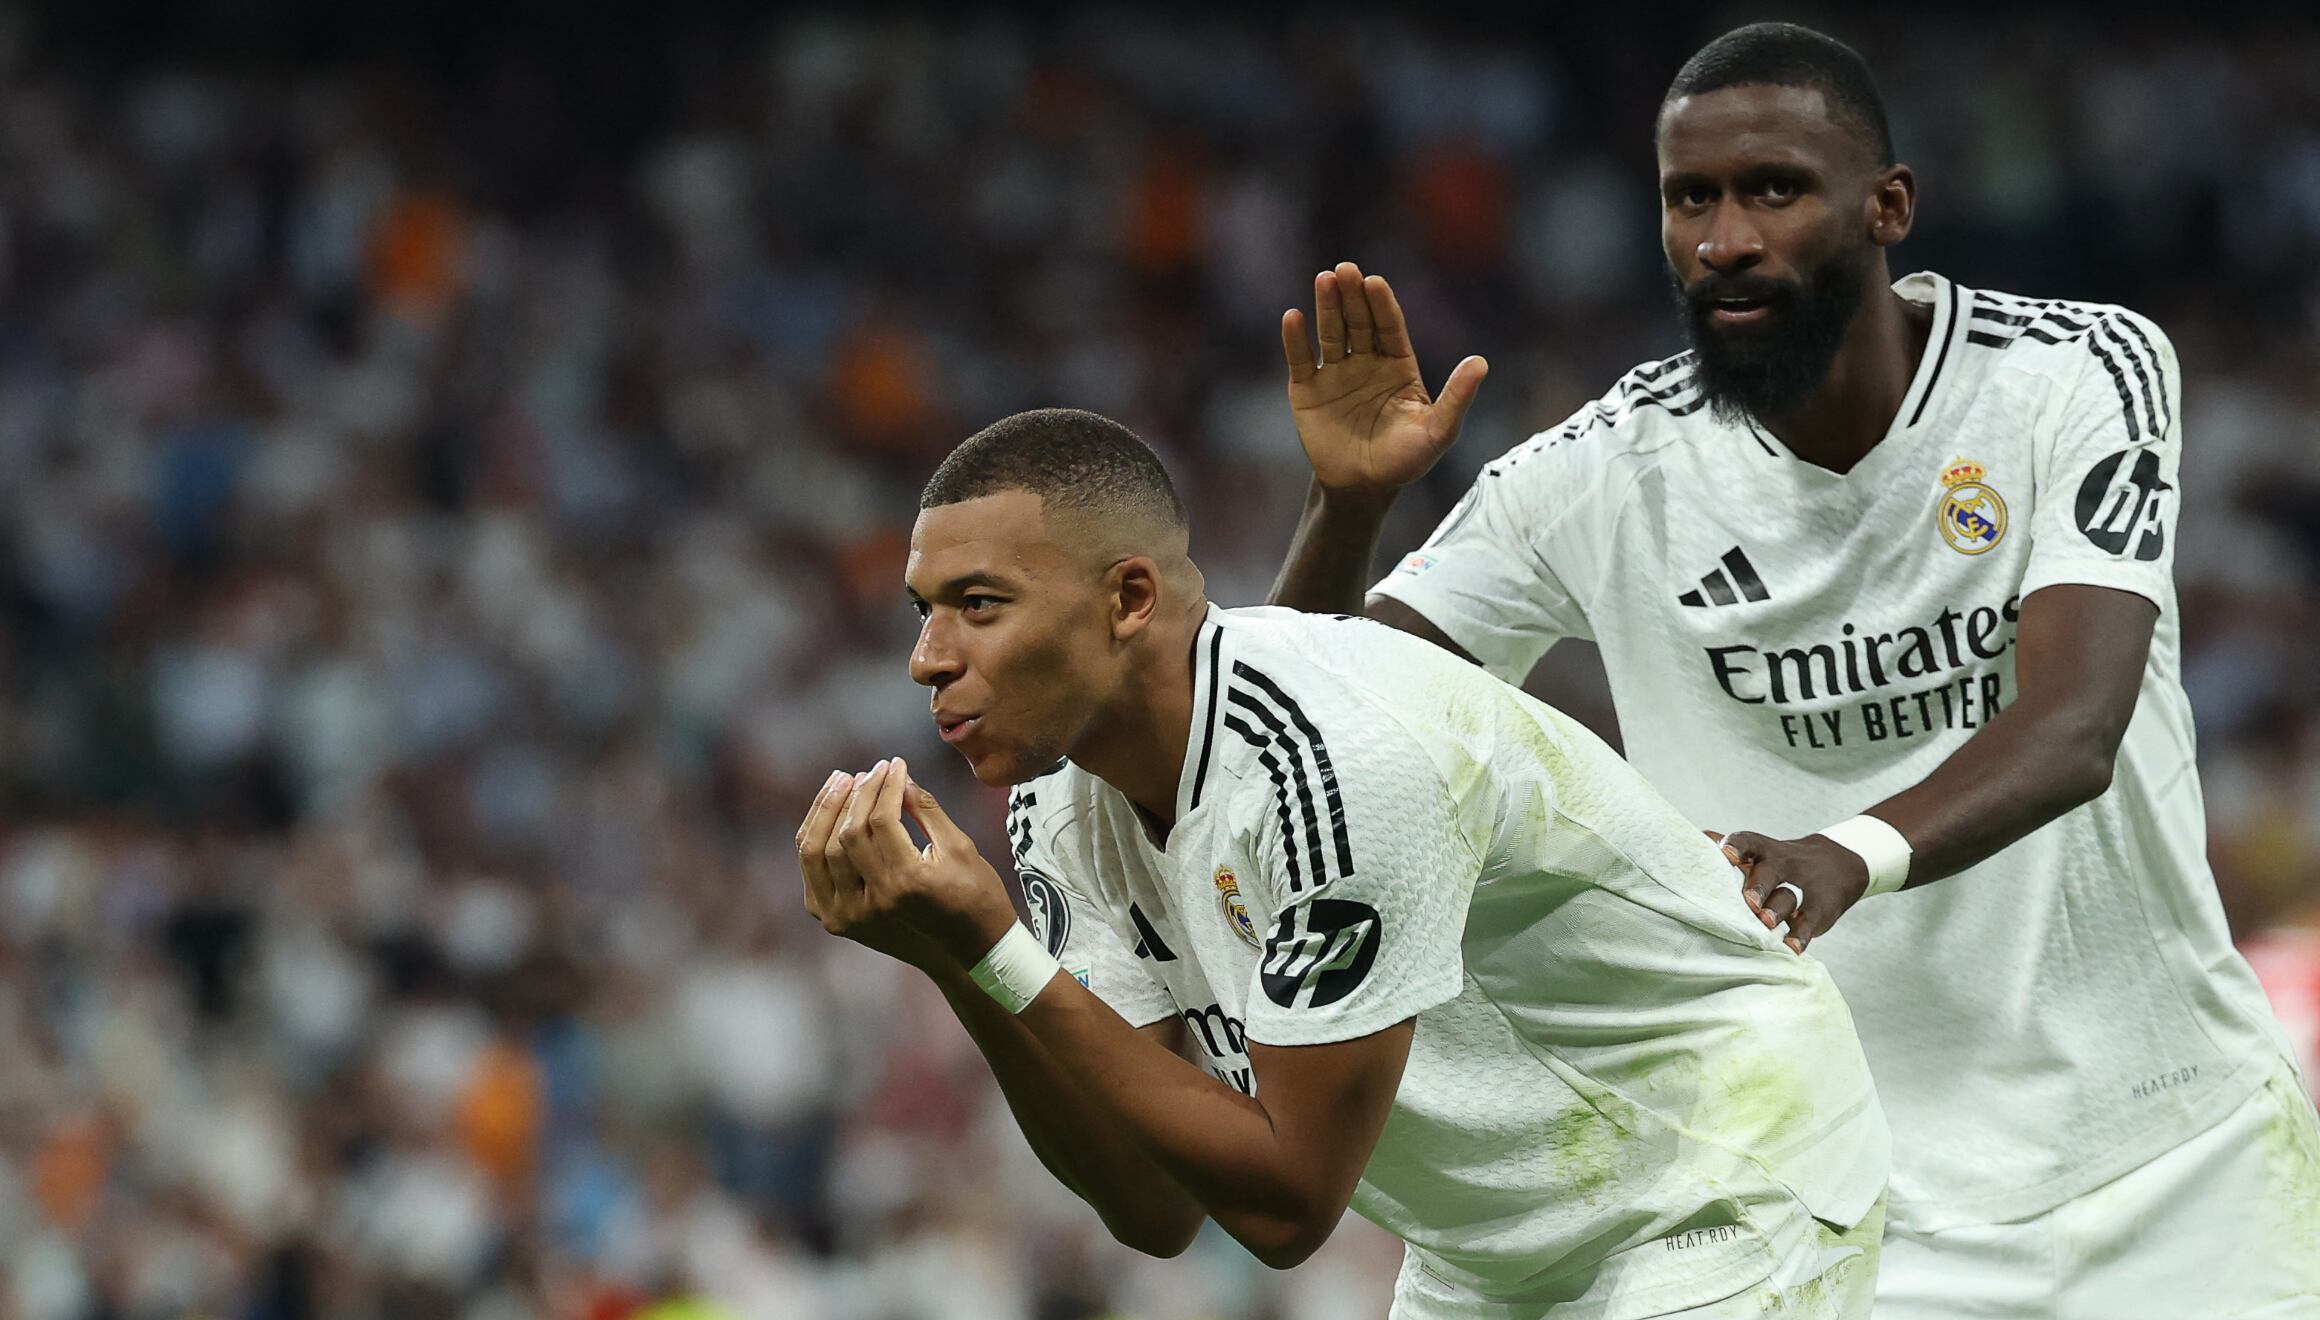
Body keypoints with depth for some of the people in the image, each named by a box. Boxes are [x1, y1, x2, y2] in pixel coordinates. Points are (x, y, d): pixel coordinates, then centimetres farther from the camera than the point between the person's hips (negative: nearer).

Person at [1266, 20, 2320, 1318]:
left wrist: (1850, 856, -45)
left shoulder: (2086, 375, -10)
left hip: (2172, 1138, 0)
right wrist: (1348, 503, -22)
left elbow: (2072, 732, -25)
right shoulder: (1607, 473, -7)